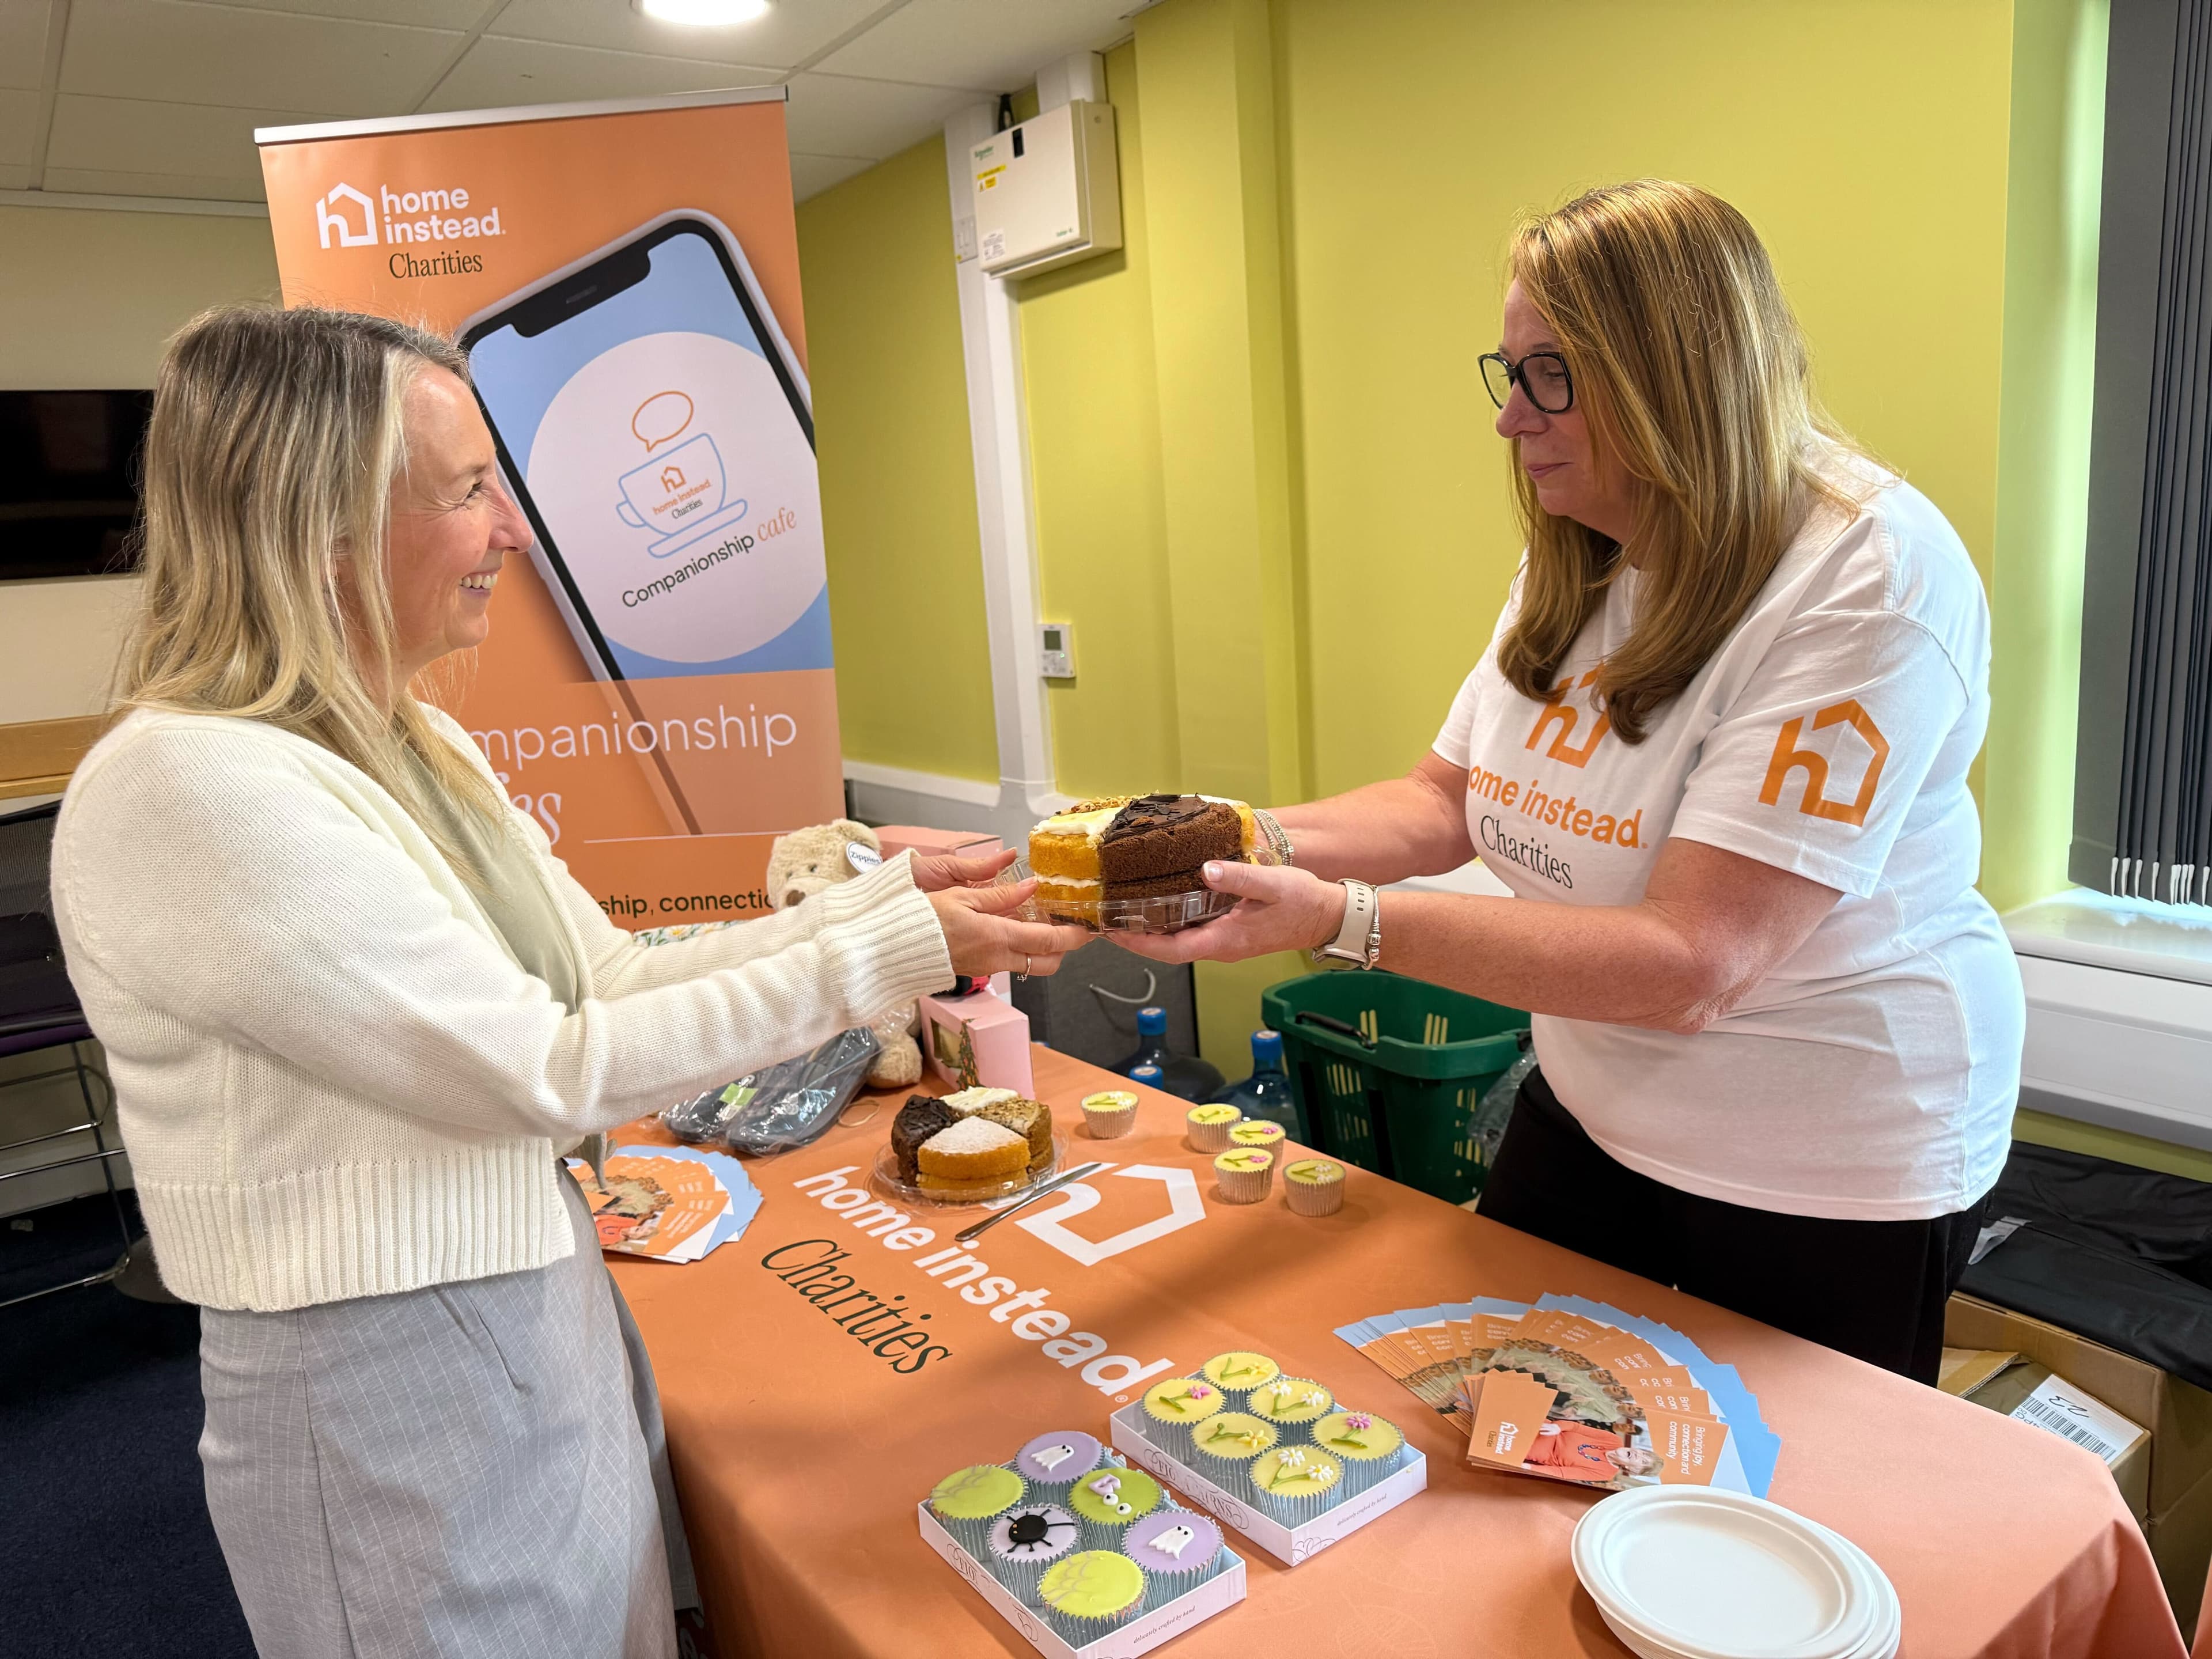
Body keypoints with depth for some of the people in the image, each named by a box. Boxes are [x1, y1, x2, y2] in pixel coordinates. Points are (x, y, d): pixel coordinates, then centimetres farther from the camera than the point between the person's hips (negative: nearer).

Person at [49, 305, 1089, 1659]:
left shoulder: (423, 749, 5)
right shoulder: (185, 790, -24)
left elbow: (616, 979, 5)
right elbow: (547, 1072, -24)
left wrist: (885, 894, -3)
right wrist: (892, 954, -21)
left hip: (551, 1313, 8)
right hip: (393, 1389, -8)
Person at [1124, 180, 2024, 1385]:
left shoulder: (1870, 580, -26)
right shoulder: (1574, 566, 1)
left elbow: (1692, 965, -32)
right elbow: (1442, 804, 3)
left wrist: (1341, 919, -36)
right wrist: (1246, 842, -15)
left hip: (1828, 1165, -6)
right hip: (1592, 1108, 7)